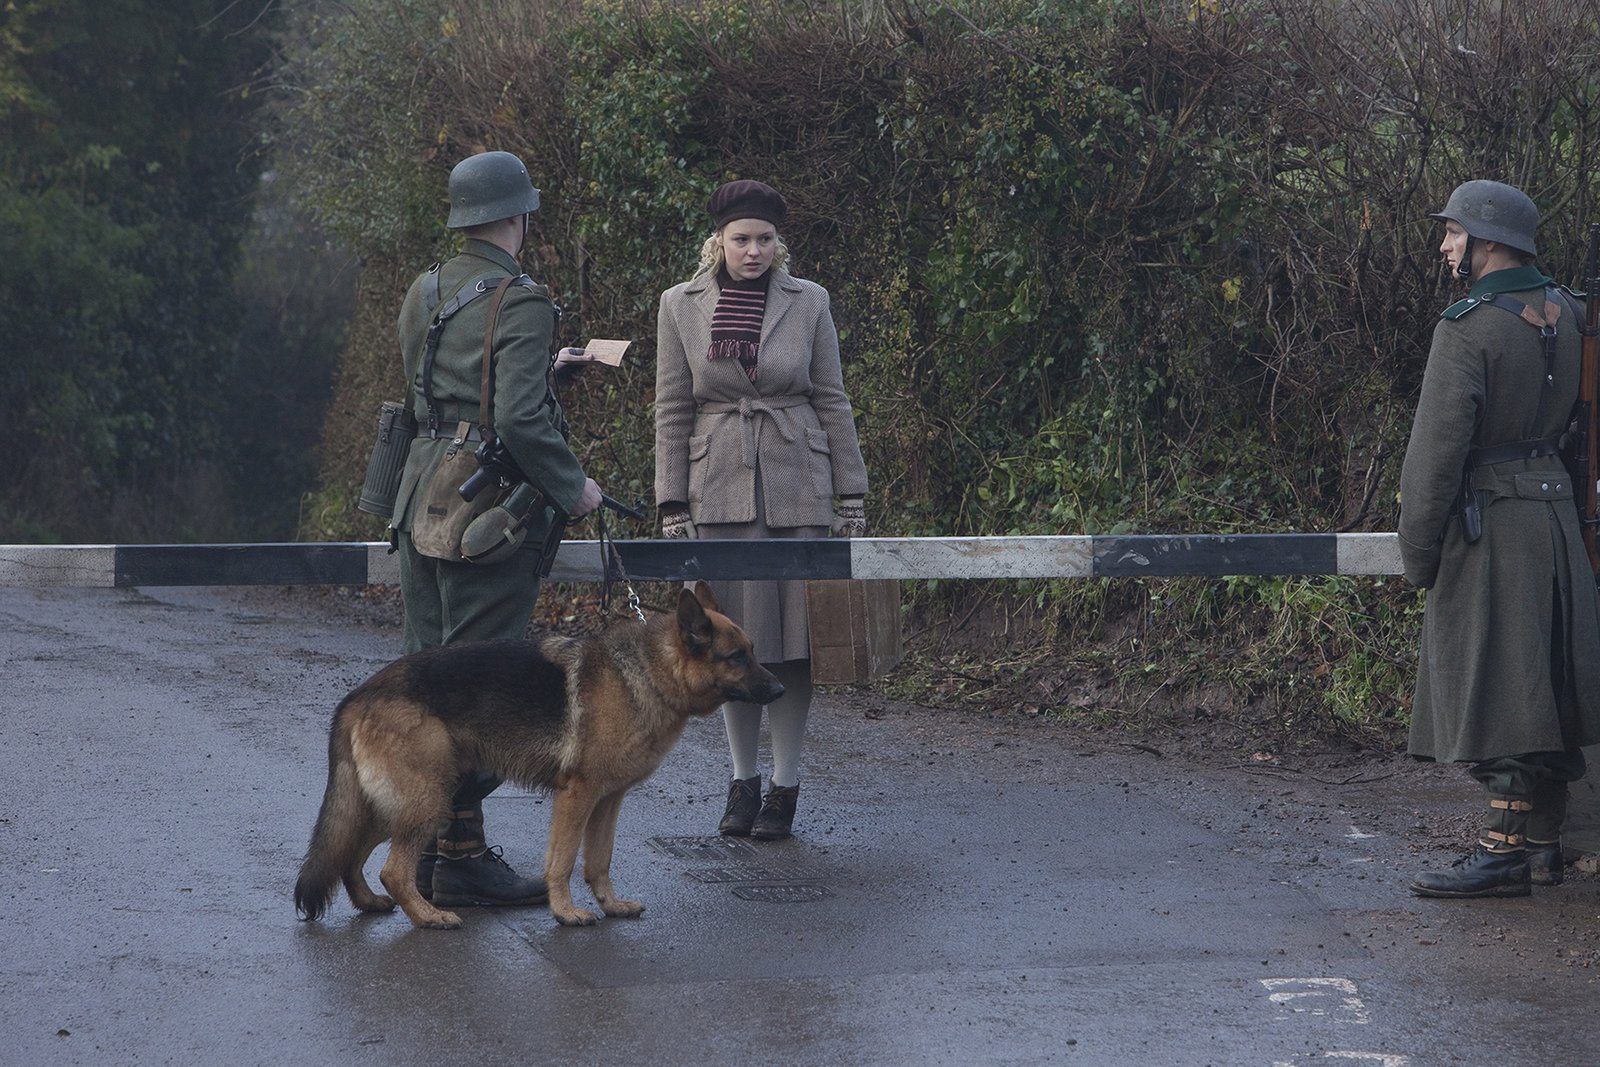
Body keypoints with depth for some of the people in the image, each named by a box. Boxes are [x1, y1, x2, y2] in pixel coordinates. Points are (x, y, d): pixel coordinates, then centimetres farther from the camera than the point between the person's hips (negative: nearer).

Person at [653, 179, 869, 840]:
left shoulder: (808, 302, 3)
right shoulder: (681, 306, 3)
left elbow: (831, 401, 6)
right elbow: (672, 411, 4)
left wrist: (851, 494, 3)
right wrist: (672, 506, 0)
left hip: (796, 485, 0)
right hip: (720, 486, 0)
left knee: (793, 631, -1)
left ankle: (785, 785, 8)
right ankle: (742, 779, 16)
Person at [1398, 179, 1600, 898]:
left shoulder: (1468, 328, -15)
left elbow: (1438, 447, -16)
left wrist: (1417, 552, -11)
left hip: (1488, 522, -8)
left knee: (1495, 688, -7)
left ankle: (1503, 855, -8)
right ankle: (1542, 841, 19)